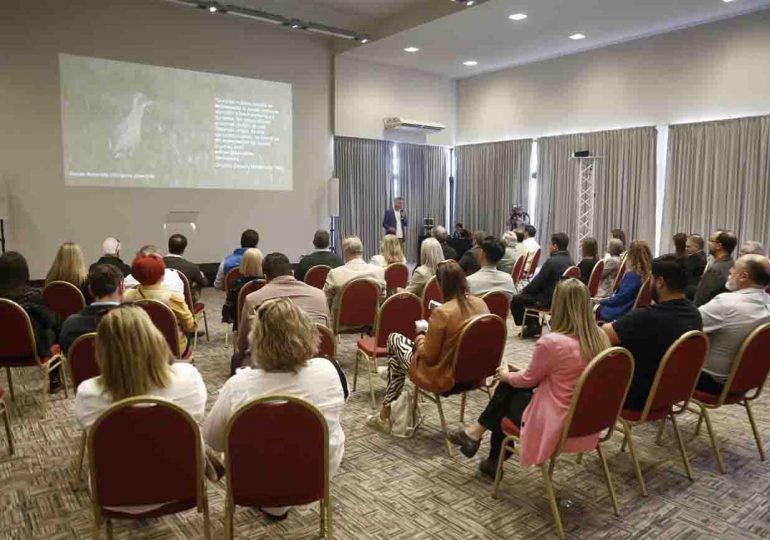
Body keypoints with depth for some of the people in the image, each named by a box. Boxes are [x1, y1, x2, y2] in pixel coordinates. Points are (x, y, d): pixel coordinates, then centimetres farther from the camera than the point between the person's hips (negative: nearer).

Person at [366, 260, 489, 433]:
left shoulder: (441, 313, -26)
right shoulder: (481, 304, -6)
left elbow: (428, 356, -18)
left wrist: (420, 339, 2)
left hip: (444, 378, -7)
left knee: (394, 339, 16)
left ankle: (385, 415, 27)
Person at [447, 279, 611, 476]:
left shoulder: (551, 342, -25)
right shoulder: (601, 338, -5)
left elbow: (529, 380, -8)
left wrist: (506, 374, 13)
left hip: (556, 426, -6)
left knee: (508, 387, 16)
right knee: (511, 383, 19)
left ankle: (477, 432, 35)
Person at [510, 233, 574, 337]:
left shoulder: (552, 261, -21)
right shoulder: (570, 261, 6)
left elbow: (537, 282, -16)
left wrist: (524, 290, 4)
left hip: (548, 300, -9)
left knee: (515, 300, 2)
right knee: (531, 293, 30)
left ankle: (532, 325, 12)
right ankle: (534, 325, 30)